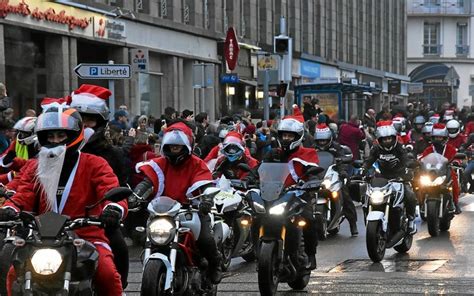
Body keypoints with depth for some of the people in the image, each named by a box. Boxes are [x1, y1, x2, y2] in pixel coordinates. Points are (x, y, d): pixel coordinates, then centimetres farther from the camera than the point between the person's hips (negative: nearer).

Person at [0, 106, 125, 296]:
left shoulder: (95, 165, 3)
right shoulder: (35, 167, 15)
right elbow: (23, 198, 4)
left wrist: (113, 209, -36)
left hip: (88, 237, -3)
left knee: (107, 274, -30)